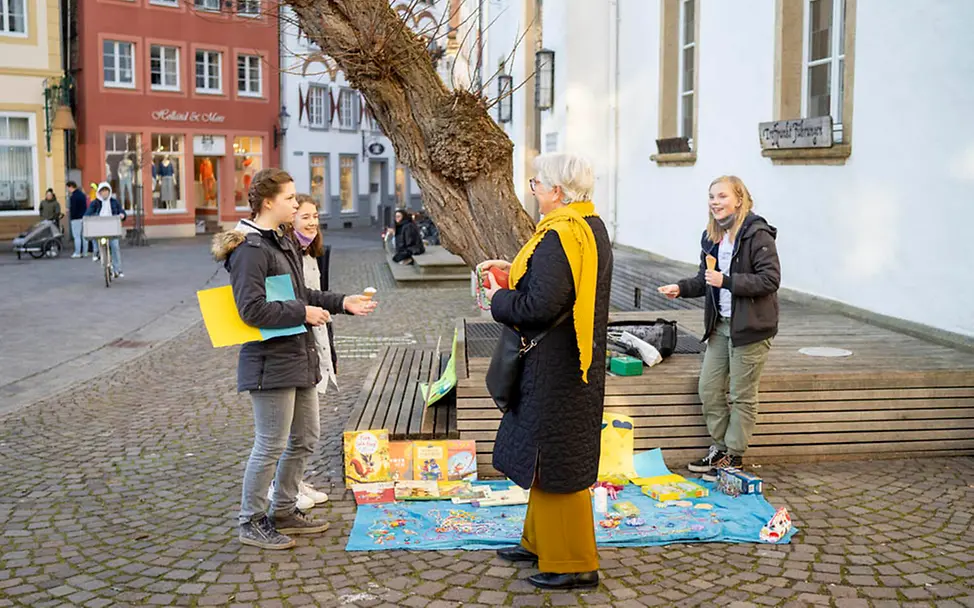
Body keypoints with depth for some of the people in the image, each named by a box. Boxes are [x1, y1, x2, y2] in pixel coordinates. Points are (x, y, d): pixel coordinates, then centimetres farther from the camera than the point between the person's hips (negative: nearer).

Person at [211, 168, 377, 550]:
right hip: (270, 362, -10)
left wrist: (342, 303, 14)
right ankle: (251, 522, 16)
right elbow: (252, 309, -24)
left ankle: (284, 511, 31)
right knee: (271, 445, -1)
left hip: (299, 357, 10)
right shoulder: (250, 249, -17)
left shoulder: (284, 244, 15)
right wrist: (303, 313, -19)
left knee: (305, 439, 17)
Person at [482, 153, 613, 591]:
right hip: (576, 362, 10)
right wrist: (513, 270, 12)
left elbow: (540, 305, -27)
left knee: (555, 461, 1)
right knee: (547, 456, 21)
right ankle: (541, 541, 36)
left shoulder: (558, 237, -22)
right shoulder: (591, 227, 10)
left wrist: (498, 300, -9)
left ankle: (573, 563, 12)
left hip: (555, 368, -10)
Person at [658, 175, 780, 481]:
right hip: (720, 324, 8)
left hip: (749, 326, -8)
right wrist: (681, 288, 0)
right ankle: (720, 447, 26)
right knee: (708, 388, 10)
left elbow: (770, 279, -19)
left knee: (742, 395, 4)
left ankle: (734, 456, 16)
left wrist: (727, 281, -23)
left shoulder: (757, 234, -15)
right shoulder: (712, 236, 10)